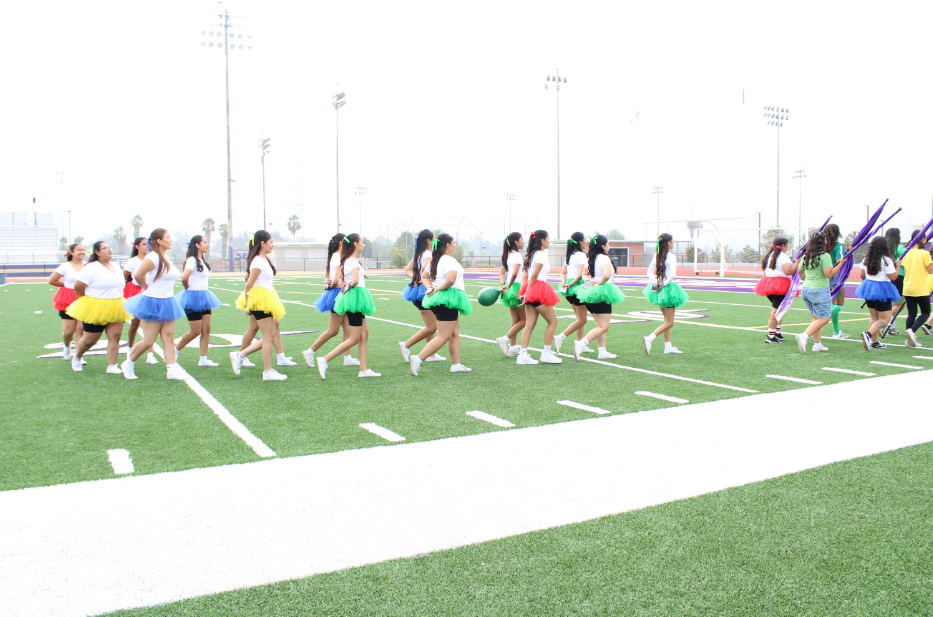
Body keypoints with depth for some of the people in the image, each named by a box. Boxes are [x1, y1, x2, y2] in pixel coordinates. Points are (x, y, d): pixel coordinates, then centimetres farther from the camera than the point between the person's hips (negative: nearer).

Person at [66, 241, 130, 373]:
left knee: (115, 337, -5)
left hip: (115, 308, 5)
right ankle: (76, 357, 35)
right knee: (90, 340, 7)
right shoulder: (91, 268, -12)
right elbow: (78, 287, -11)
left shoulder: (116, 267, 10)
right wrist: (86, 300, 1)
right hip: (95, 309, -5)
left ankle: (112, 366, -1)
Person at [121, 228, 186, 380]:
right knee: (148, 341, -2)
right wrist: (146, 287, -7)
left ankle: (172, 369, 1)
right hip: (153, 303, -8)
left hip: (167, 303, 8)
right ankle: (128, 363, 19)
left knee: (169, 337, 1)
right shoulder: (153, 257, -17)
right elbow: (137, 275, -23)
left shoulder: (166, 258, 10)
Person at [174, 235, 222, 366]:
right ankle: (174, 351, 15)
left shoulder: (201, 261, 14)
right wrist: (187, 288, -10)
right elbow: (184, 277, -27)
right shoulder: (192, 260, -15)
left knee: (206, 329, 3)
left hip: (203, 298, 9)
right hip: (194, 297, -9)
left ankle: (203, 359, 7)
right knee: (195, 332, -4)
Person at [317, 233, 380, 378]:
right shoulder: (354, 261, -15)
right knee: (354, 339, -5)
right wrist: (350, 286, -11)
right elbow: (356, 280, -29)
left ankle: (364, 369, 13)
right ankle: (325, 360, -6)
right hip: (356, 296, -10)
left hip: (353, 298, 10)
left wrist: (345, 284, 9)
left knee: (364, 333, 11)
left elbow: (339, 277, 24)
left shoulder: (347, 260, 13)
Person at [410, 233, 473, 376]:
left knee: (455, 333, 16)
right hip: (449, 299, -10)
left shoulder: (435, 261, 13)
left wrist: (431, 288, 8)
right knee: (443, 336, -7)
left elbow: (424, 276, 22)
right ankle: (418, 359, -12)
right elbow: (450, 280, -29)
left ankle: (456, 365, 19)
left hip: (439, 299, 10)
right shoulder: (450, 260, -15)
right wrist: (438, 289, -15)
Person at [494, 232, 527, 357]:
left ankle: (512, 348, 12)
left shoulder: (509, 255, 14)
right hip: (517, 287, -9)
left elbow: (502, 272, 15)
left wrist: (503, 285, 4)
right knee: (524, 320, 0)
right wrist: (508, 286, -14)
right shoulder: (517, 255, -14)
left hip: (510, 288, 9)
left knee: (516, 320, 12)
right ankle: (504, 339, -8)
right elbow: (514, 274, -25)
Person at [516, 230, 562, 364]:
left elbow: (526, 275, 15)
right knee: (552, 321, 2)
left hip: (531, 291, 9)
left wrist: (526, 291, 11)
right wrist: (527, 291, -11)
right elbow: (534, 275, -15)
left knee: (530, 324, 5)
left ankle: (522, 355, 2)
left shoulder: (532, 254, 18)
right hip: (539, 289, -9)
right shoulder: (541, 255, -10)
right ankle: (546, 353, 5)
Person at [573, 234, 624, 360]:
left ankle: (602, 352, 16)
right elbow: (606, 275, -29)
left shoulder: (590, 259, 11)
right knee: (603, 327, -7)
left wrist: (590, 281, 5)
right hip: (602, 294, -9)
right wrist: (599, 283, -14)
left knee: (601, 325, 16)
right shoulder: (604, 258, -13)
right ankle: (581, 344, -21)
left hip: (590, 293, 9)